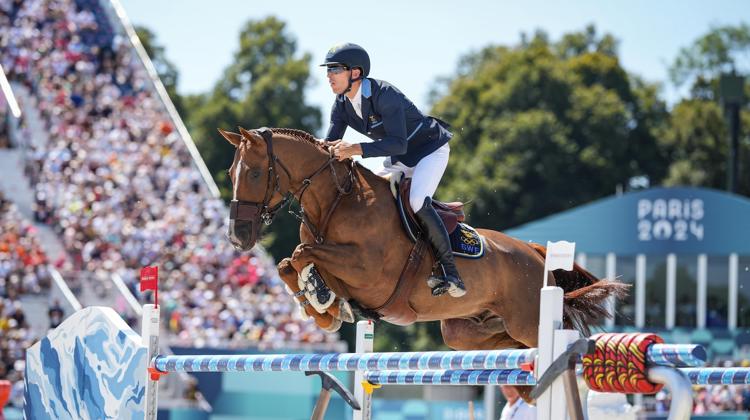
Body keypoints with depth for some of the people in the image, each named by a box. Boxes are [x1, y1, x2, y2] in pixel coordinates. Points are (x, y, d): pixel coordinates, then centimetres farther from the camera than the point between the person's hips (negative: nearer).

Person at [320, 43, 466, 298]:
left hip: (430, 150, -9)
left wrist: (356, 150, -51)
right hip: (398, 160, 9)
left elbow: (399, 144, -41)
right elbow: (330, 143, -3)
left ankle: (449, 271, -23)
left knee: (417, 202, -30)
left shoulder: (384, 95, -33)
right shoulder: (342, 104, -7)